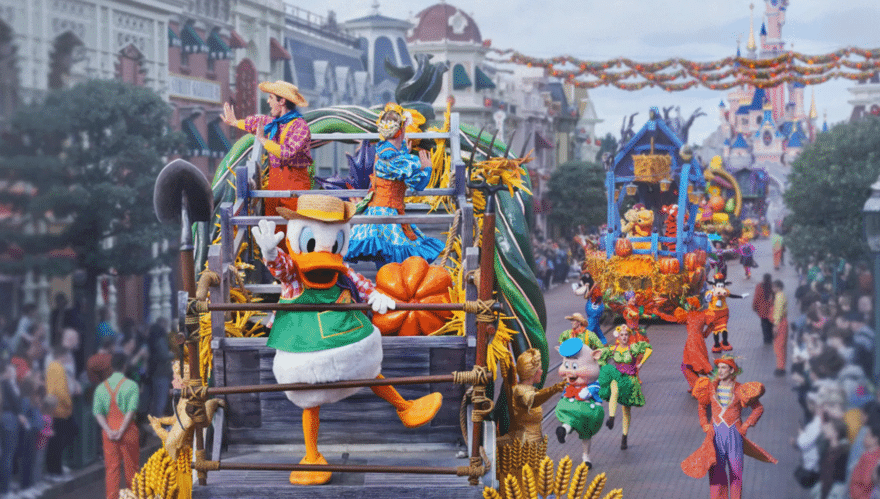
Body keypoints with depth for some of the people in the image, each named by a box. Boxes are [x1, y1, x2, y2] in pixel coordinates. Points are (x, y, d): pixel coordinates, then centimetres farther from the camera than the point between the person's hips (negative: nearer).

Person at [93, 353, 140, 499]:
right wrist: (121, 431, -15)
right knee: (131, 465, 9)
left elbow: (97, 412, -3)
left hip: (109, 430, 3)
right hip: (127, 428, -3)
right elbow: (131, 410, -15)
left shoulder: (101, 387, 4)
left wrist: (109, 431, -10)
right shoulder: (131, 385, -7)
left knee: (111, 467, 6)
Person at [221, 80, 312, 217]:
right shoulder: (274, 122, 12)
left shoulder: (300, 125, -13)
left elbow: (288, 152, -26)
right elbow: (257, 121, 35)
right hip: (274, 181, 8)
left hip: (294, 181, -8)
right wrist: (234, 122, 50)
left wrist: (262, 140, -20)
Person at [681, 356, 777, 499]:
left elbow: (758, 408, 5)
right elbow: (702, 407, 19)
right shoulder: (711, 387, 2)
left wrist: (746, 425, -2)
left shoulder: (740, 390, -5)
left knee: (736, 470, 4)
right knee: (716, 470, 1)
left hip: (734, 434, -2)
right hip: (716, 434, 2)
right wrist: (705, 425, 8)